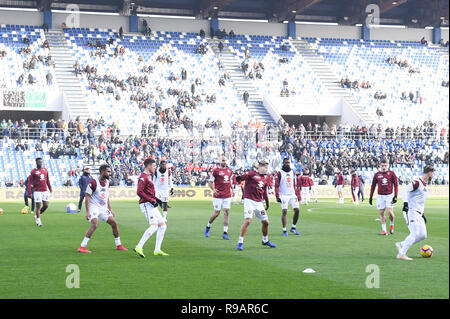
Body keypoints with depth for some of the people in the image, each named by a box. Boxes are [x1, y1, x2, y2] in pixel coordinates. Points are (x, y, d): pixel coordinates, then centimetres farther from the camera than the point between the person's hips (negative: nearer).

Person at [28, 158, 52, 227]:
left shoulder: (45, 170, 9)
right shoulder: (33, 172, -6)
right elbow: (30, 182, -8)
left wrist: (50, 188, 22)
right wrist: (30, 193, -14)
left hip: (45, 191, 5)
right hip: (37, 191, -5)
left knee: (46, 205, 3)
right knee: (38, 206, -4)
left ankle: (37, 216, 24)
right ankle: (38, 221, 6)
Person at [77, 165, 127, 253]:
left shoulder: (107, 182, 8)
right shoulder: (93, 182, -15)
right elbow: (87, 197, -14)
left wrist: (110, 210, 16)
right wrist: (87, 212, -20)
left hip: (103, 208, 8)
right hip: (94, 207, -8)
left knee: (114, 223, 6)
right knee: (94, 224, -26)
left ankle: (118, 245, 22)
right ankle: (82, 247, -23)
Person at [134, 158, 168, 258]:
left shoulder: (148, 177, 21)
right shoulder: (143, 177, -11)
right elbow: (139, 192, -22)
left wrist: (157, 200, 17)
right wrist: (151, 200, -20)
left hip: (152, 205, 10)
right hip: (147, 205, -10)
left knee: (163, 225, 9)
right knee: (154, 226, -20)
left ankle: (157, 250, 9)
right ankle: (139, 247, -21)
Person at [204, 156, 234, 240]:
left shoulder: (230, 171, 12)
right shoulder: (216, 171, -6)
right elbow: (210, 182, -4)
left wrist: (232, 190, 18)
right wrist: (213, 189, -20)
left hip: (227, 196, 4)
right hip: (218, 196, -4)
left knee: (226, 212, -4)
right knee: (217, 213, 0)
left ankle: (225, 233, -4)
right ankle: (208, 227, 26)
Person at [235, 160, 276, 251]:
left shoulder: (266, 178, 14)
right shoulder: (252, 174, -6)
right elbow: (244, 176, -23)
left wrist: (267, 202, 22)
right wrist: (239, 178, -45)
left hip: (259, 202, 7)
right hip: (249, 200, -7)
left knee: (265, 222, 10)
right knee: (248, 220, -18)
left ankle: (265, 240, 32)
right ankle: (240, 242, -8)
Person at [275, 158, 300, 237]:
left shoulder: (292, 172, 14)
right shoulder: (279, 173, -3)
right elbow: (276, 186, -6)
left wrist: (297, 194, 14)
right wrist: (277, 197, -13)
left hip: (292, 195, 5)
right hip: (284, 195, -5)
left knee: (297, 210, -3)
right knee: (284, 212, -9)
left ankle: (293, 227, 13)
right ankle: (284, 230, -3)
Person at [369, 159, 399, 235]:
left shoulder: (391, 173, -1)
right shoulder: (377, 174, 5)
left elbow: (396, 185, 1)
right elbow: (373, 186, 13)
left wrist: (395, 196, -7)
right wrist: (371, 197, 11)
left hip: (389, 195, -2)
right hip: (380, 196, 2)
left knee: (390, 211, -13)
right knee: (382, 213, 1)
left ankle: (392, 225, 14)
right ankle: (384, 230, 7)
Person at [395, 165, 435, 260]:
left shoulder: (425, 185, 19)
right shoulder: (417, 182, -11)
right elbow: (405, 190, -23)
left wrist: (422, 214, 26)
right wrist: (405, 203, -36)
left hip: (418, 213, 9)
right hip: (411, 211, -9)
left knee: (422, 235, 3)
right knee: (414, 234, -16)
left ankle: (401, 244, 14)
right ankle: (401, 254, -12)